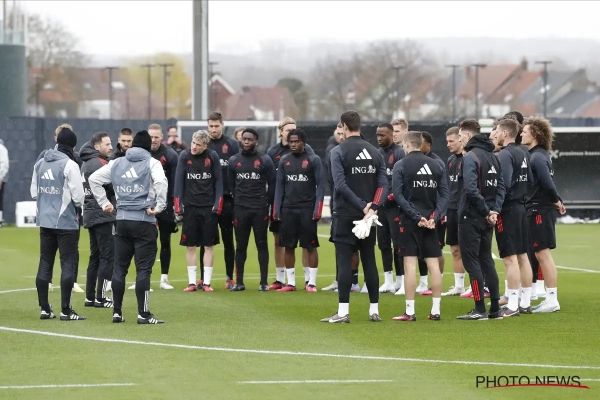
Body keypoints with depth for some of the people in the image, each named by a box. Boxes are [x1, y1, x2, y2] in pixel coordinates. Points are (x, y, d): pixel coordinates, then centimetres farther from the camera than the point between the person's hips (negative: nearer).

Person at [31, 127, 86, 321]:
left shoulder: (40, 164, 6)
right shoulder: (69, 165, -14)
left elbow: (34, 191, 10)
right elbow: (78, 196, -14)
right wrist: (76, 204, 7)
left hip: (45, 221, 6)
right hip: (66, 222, -6)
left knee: (45, 264, 10)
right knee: (68, 264, -1)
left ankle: (45, 308, 12)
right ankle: (65, 310, -3)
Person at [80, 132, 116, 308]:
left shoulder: (87, 163, 14)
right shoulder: (98, 163, -15)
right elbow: (112, 186, -21)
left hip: (91, 215, 10)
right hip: (103, 216, -10)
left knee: (95, 256, 14)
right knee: (108, 256, -4)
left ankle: (90, 297, 16)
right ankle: (100, 298, -5)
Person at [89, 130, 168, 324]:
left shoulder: (117, 163, 12)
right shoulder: (151, 163, -2)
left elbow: (93, 178, 13)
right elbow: (161, 182, -20)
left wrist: (104, 203, 16)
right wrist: (159, 206, -11)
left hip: (122, 220, 4)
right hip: (144, 221, -4)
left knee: (119, 268, 10)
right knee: (143, 269, -3)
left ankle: (117, 312, 13)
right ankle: (143, 314, -4)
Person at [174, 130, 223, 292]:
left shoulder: (212, 157, -4)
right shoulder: (184, 156, -3)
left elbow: (218, 181, 1)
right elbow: (179, 181, -1)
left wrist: (218, 205, -5)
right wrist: (178, 206, -6)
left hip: (209, 207, 0)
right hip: (190, 206, 0)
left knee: (209, 246, 3)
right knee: (190, 246, 4)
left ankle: (207, 282, 8)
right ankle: (192, 282, 10)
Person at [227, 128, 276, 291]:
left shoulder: (265, 160, 1)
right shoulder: (234, 161, 8)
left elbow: (272, 184, 4)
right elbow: (231, 184, 14)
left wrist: (267, 202, 1)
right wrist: (237, 201, 9)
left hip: (260, 209, -2)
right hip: (240, 209, 2)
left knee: (262, 245, 0)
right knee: (240, 246, 5)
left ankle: (264, 282, 2)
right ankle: (239, 282, 9)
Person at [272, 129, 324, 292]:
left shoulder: (313, 160, -2)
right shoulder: (284, 161, 10)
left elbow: (320, 186, -4)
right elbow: (280, 186, 11)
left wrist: (317, 210, -11)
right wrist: (276, 210, 4)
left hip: (307, 209, -4)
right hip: (288, 209, 4)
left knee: (310, 246, -1)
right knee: (288, 246, 5)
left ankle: (311, 282, 3)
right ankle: (290, 282, 11)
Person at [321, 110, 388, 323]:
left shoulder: (338, 152, -7)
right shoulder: (374, 152, 8)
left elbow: (340, 185, -16)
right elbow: (383, 184, 0)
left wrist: (363, 206, -14)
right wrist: (372, 207, -9)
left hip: (345, 215, -5)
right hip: (368, 216, 5)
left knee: (344, 262, -4)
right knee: (369, 261, 9)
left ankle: (343, 312, -7)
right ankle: (374, 310, 10)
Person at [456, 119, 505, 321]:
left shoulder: (470, 157, -13)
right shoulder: (493, 157, 12)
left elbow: (471, 189, -22)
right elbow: (500, 186, 9)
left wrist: (486, 211, -14)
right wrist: (494, 210, -1)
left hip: (471, 218, -8)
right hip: (487, 220, 8)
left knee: (471, 261, -4)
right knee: (486, 260, 14)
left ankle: (480, 309, -6)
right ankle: (495, 308, 14)